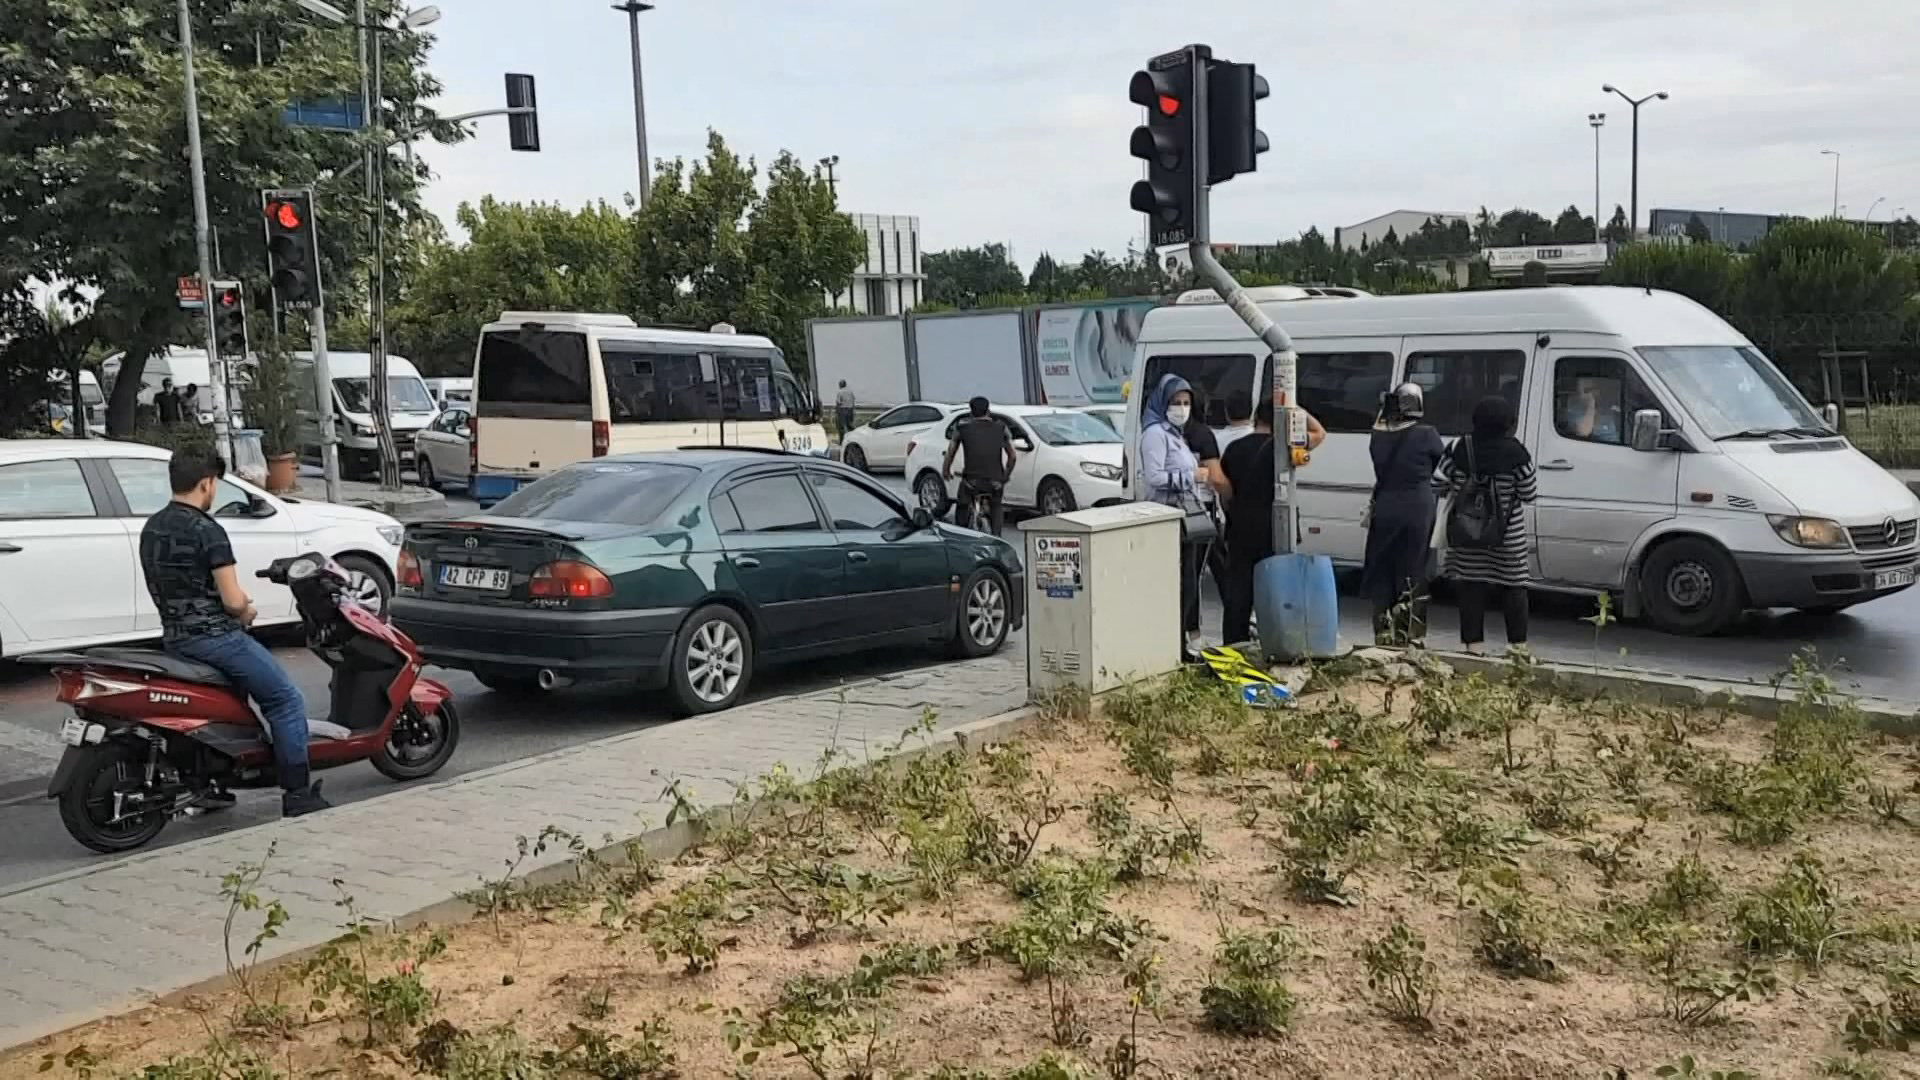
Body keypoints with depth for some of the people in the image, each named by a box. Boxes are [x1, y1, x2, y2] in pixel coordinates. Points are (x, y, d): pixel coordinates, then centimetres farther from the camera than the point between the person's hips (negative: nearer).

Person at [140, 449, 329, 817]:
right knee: (287, 701, 0)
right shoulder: (206, 531, -17)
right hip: (215, 636, -9)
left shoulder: (150, 528, 9)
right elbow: (233, 601, -20)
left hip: (174, 637, 9)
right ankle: (297, 794, -2)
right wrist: (247, 612, 2)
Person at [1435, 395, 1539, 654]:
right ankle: (1518, 643, 15)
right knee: (1514, 586, 11)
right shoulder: (1516, 453, -11)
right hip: (1508, 534, -1)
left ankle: (1474, 643, 6)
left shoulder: (1459, 449, -7)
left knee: (1471, 587, 6)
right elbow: (1528, 494, -5)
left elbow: (1437, 485, -4)